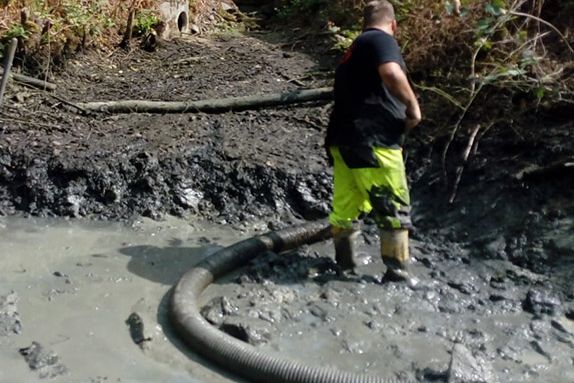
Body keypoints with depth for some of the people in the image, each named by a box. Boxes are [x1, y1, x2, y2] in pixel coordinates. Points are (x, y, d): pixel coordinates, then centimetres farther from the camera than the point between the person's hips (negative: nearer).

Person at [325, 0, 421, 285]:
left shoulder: (353, 51, 24)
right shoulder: (381, 40, -4)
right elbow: (391, 73, -25)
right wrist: (413, 106, -13)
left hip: (344, 139, 9)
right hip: (372, 141, -9)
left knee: (345, 205, 14)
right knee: (394, 207, 1)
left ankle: (344, 262, 24)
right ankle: (397, 271, 8)